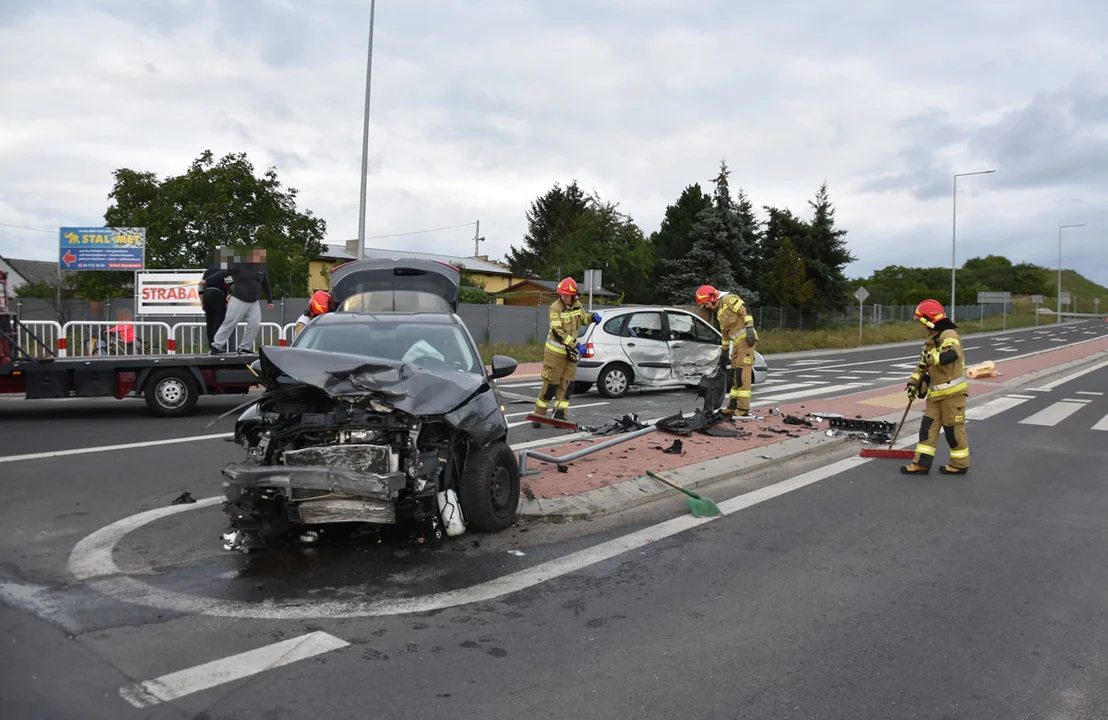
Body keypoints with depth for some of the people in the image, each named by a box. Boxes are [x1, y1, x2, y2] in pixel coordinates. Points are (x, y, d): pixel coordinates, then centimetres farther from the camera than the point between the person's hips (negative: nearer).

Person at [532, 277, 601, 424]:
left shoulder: (577, 305, 4)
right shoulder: (555, 308, -16)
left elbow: (583, 318, 25)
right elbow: (558, 332, -24)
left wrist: (593, 316, 1)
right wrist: (576, 345, -29)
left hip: (571, 351, 6)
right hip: (555, 351, -6)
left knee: (566, 385, 6)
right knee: (550, 384, -2)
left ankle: (560, 416, 13)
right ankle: (539, 415, 10)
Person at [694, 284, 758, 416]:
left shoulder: (728, 299, -5)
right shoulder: (719, 312, 22)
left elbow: (745, 311, -15)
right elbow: (725, 334, 27)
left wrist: (749, 328, -24)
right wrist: (724, 352, 27)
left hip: (746, 339, -10)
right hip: (736, 342, 10)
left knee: (742, 373, -12)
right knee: (735, 373, 11)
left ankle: (743, 407, -13)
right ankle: (734, 405, 17)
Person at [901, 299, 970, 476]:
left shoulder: (949, 335, -16)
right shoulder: (932, 339, 15)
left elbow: (952, 354, -36)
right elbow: (924, 363, 21)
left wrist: (932, 358, -36)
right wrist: (914, 381, 15)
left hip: (953, 391, -9)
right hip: (936, 393, 9)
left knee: (953, 428, 1)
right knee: (928, 426, 6)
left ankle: (960, 464, 15)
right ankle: (922, 463, 8)